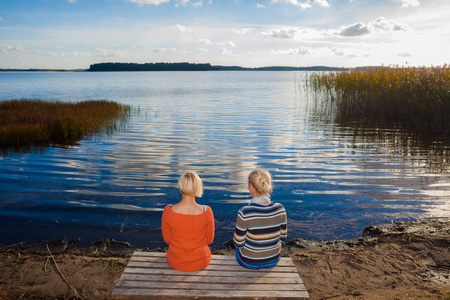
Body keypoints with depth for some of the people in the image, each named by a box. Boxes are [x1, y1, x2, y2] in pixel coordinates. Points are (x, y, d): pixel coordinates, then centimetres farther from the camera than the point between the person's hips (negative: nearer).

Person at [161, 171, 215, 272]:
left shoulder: (168, 211, -25)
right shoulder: (206, 212, -26)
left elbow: (167, 239, -8)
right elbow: (209, 239, -9)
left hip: (176, 262, 1)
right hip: (201, 262, 0)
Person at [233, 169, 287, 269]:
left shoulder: (244, 213, -31)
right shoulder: (280, 209, -19)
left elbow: (239, 244, -19)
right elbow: (283, 237, -5)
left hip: (249, 263, -3)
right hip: (274, 260, 3)